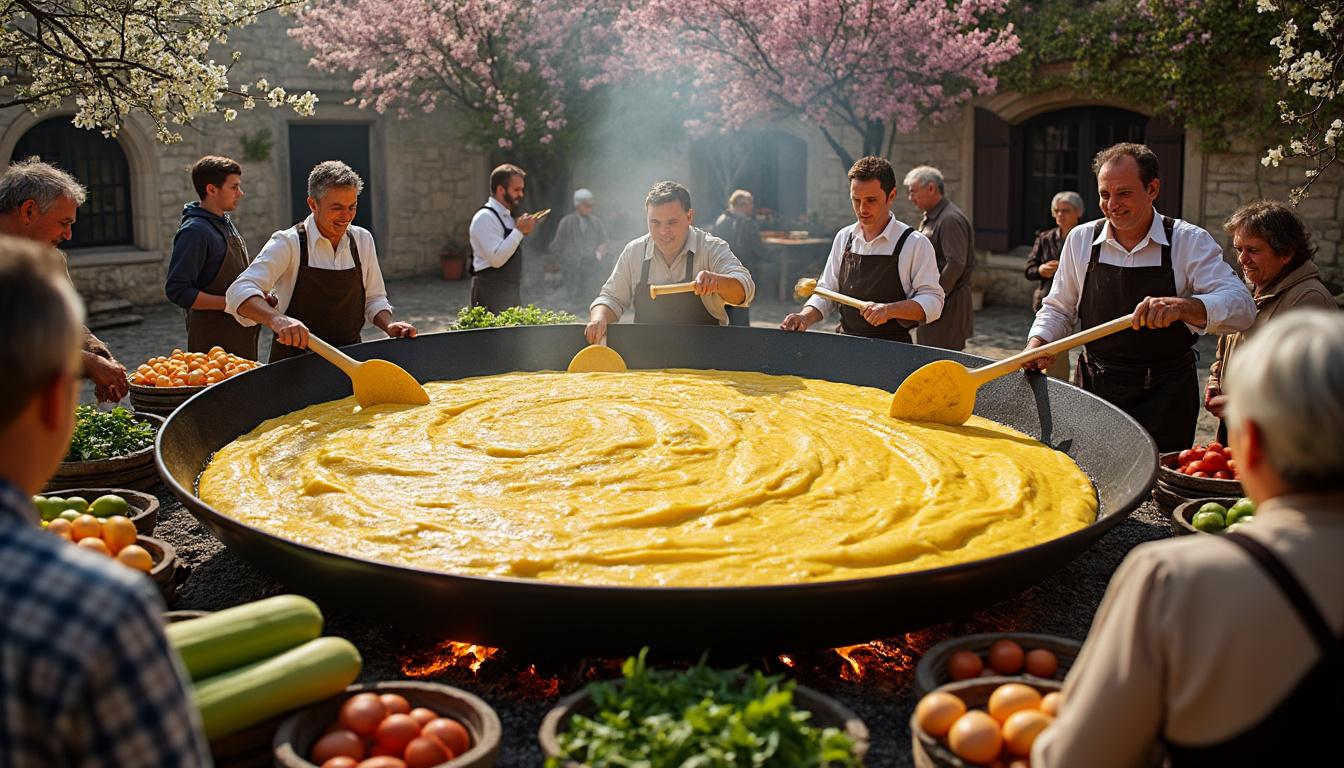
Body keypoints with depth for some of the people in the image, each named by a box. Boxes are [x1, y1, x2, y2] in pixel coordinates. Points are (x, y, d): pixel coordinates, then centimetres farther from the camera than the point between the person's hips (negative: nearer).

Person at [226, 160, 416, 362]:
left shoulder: (363, 240, 6)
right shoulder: (288, 243, -10)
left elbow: (374, 299, 15)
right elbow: (240, 291, -22)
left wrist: (389, 325, -6)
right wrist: (277, 319, -41)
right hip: (294, 360, -4)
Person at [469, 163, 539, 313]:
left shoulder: (508, 216, 15)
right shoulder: (485, 218, -13)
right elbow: (496, 259, -22)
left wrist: (523, 232, 8)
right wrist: (519, 231, -18)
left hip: (512, 291, 9)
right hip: (491, 293, -9)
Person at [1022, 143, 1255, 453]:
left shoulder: (1190, 242, -7)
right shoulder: (1081, 239, 1)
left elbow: (1241, 307, -18)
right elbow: (1058, 309, 11)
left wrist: (1181, 306, -37)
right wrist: (1038, 342, -10)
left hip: (1165, 397, -2)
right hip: (1096, 389, 3)